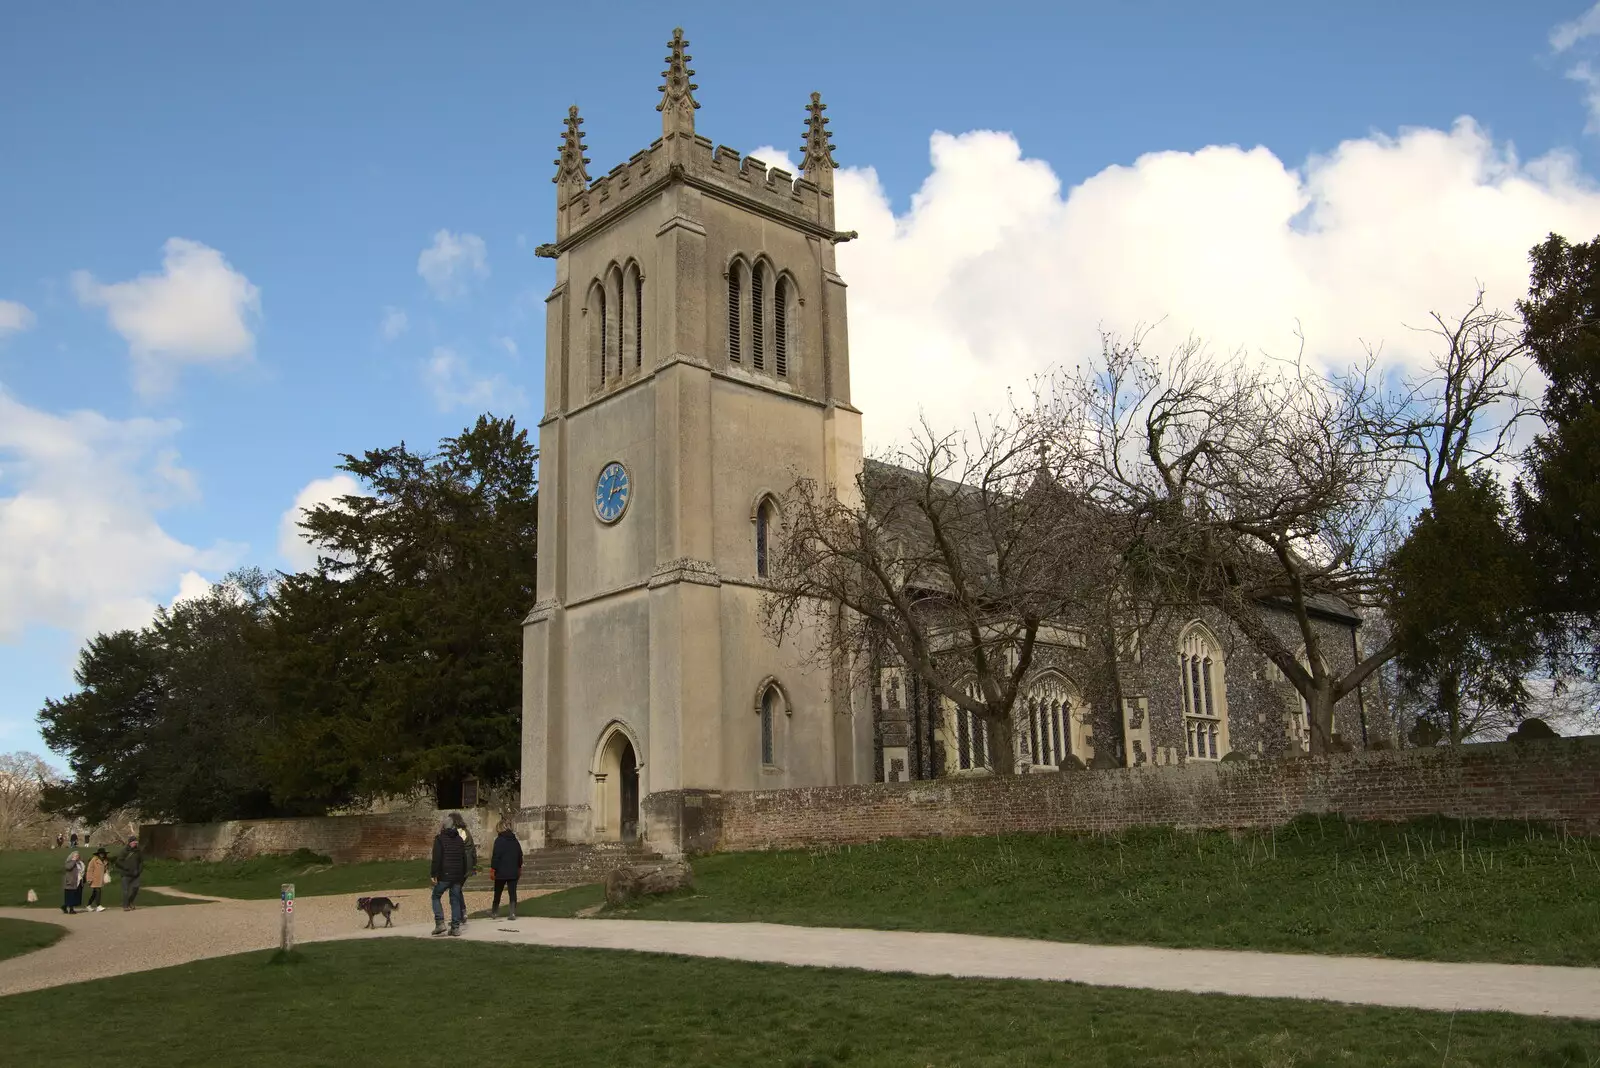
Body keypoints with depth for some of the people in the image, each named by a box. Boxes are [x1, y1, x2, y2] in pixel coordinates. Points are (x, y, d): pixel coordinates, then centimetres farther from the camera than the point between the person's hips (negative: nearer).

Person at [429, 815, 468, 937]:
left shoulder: (440, 839, -7)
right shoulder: (460, 839, 12)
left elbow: (437, 858, -14)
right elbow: (464, 859, 17)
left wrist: (434, 874, -10)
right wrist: (463, 874, 21)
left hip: (444, 875, -5)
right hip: (458, 875, 5)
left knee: (436, 896, 9)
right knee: (455, 899, 9)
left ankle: (440, 923, -4)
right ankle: (456, 927, 5)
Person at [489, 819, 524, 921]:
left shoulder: (499, 840, -11)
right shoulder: (515, 840, 8)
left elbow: (496, 856, -14)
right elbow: (520, 855, 14)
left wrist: (492, 869, -9)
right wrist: (519, 868, 24)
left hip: (501, 871, -4)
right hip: (513, 872, 4)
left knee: (497, 893, 11)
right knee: (512, 892, 4)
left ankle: (494, 912, 22)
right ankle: (512, 913, -2)